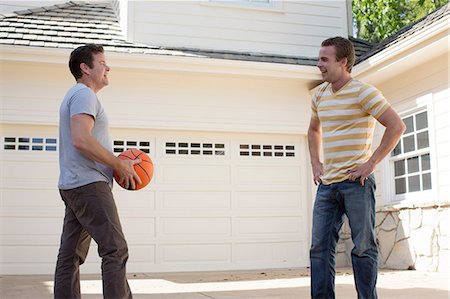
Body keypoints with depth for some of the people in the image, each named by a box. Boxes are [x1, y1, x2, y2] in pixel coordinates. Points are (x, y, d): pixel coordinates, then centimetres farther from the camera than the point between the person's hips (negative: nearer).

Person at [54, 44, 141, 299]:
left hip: (73, 186, 11)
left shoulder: (77, 96, 25)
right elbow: (81, 140, -22)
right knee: (116, 250, -14)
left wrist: (118, 164, 13)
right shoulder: (84, 94, -7)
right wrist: (121, 165, -14)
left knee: (71, 256, 7)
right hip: (89, 184, -11)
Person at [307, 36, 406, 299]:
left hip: (356, 182, -6)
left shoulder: (362, 92, -7)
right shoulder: (320, 95, 14)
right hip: (327, 185, 7)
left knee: (364, 246, 1)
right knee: (320, 247, 3)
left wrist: (371, 163, -14)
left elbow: (397, 126, -12)